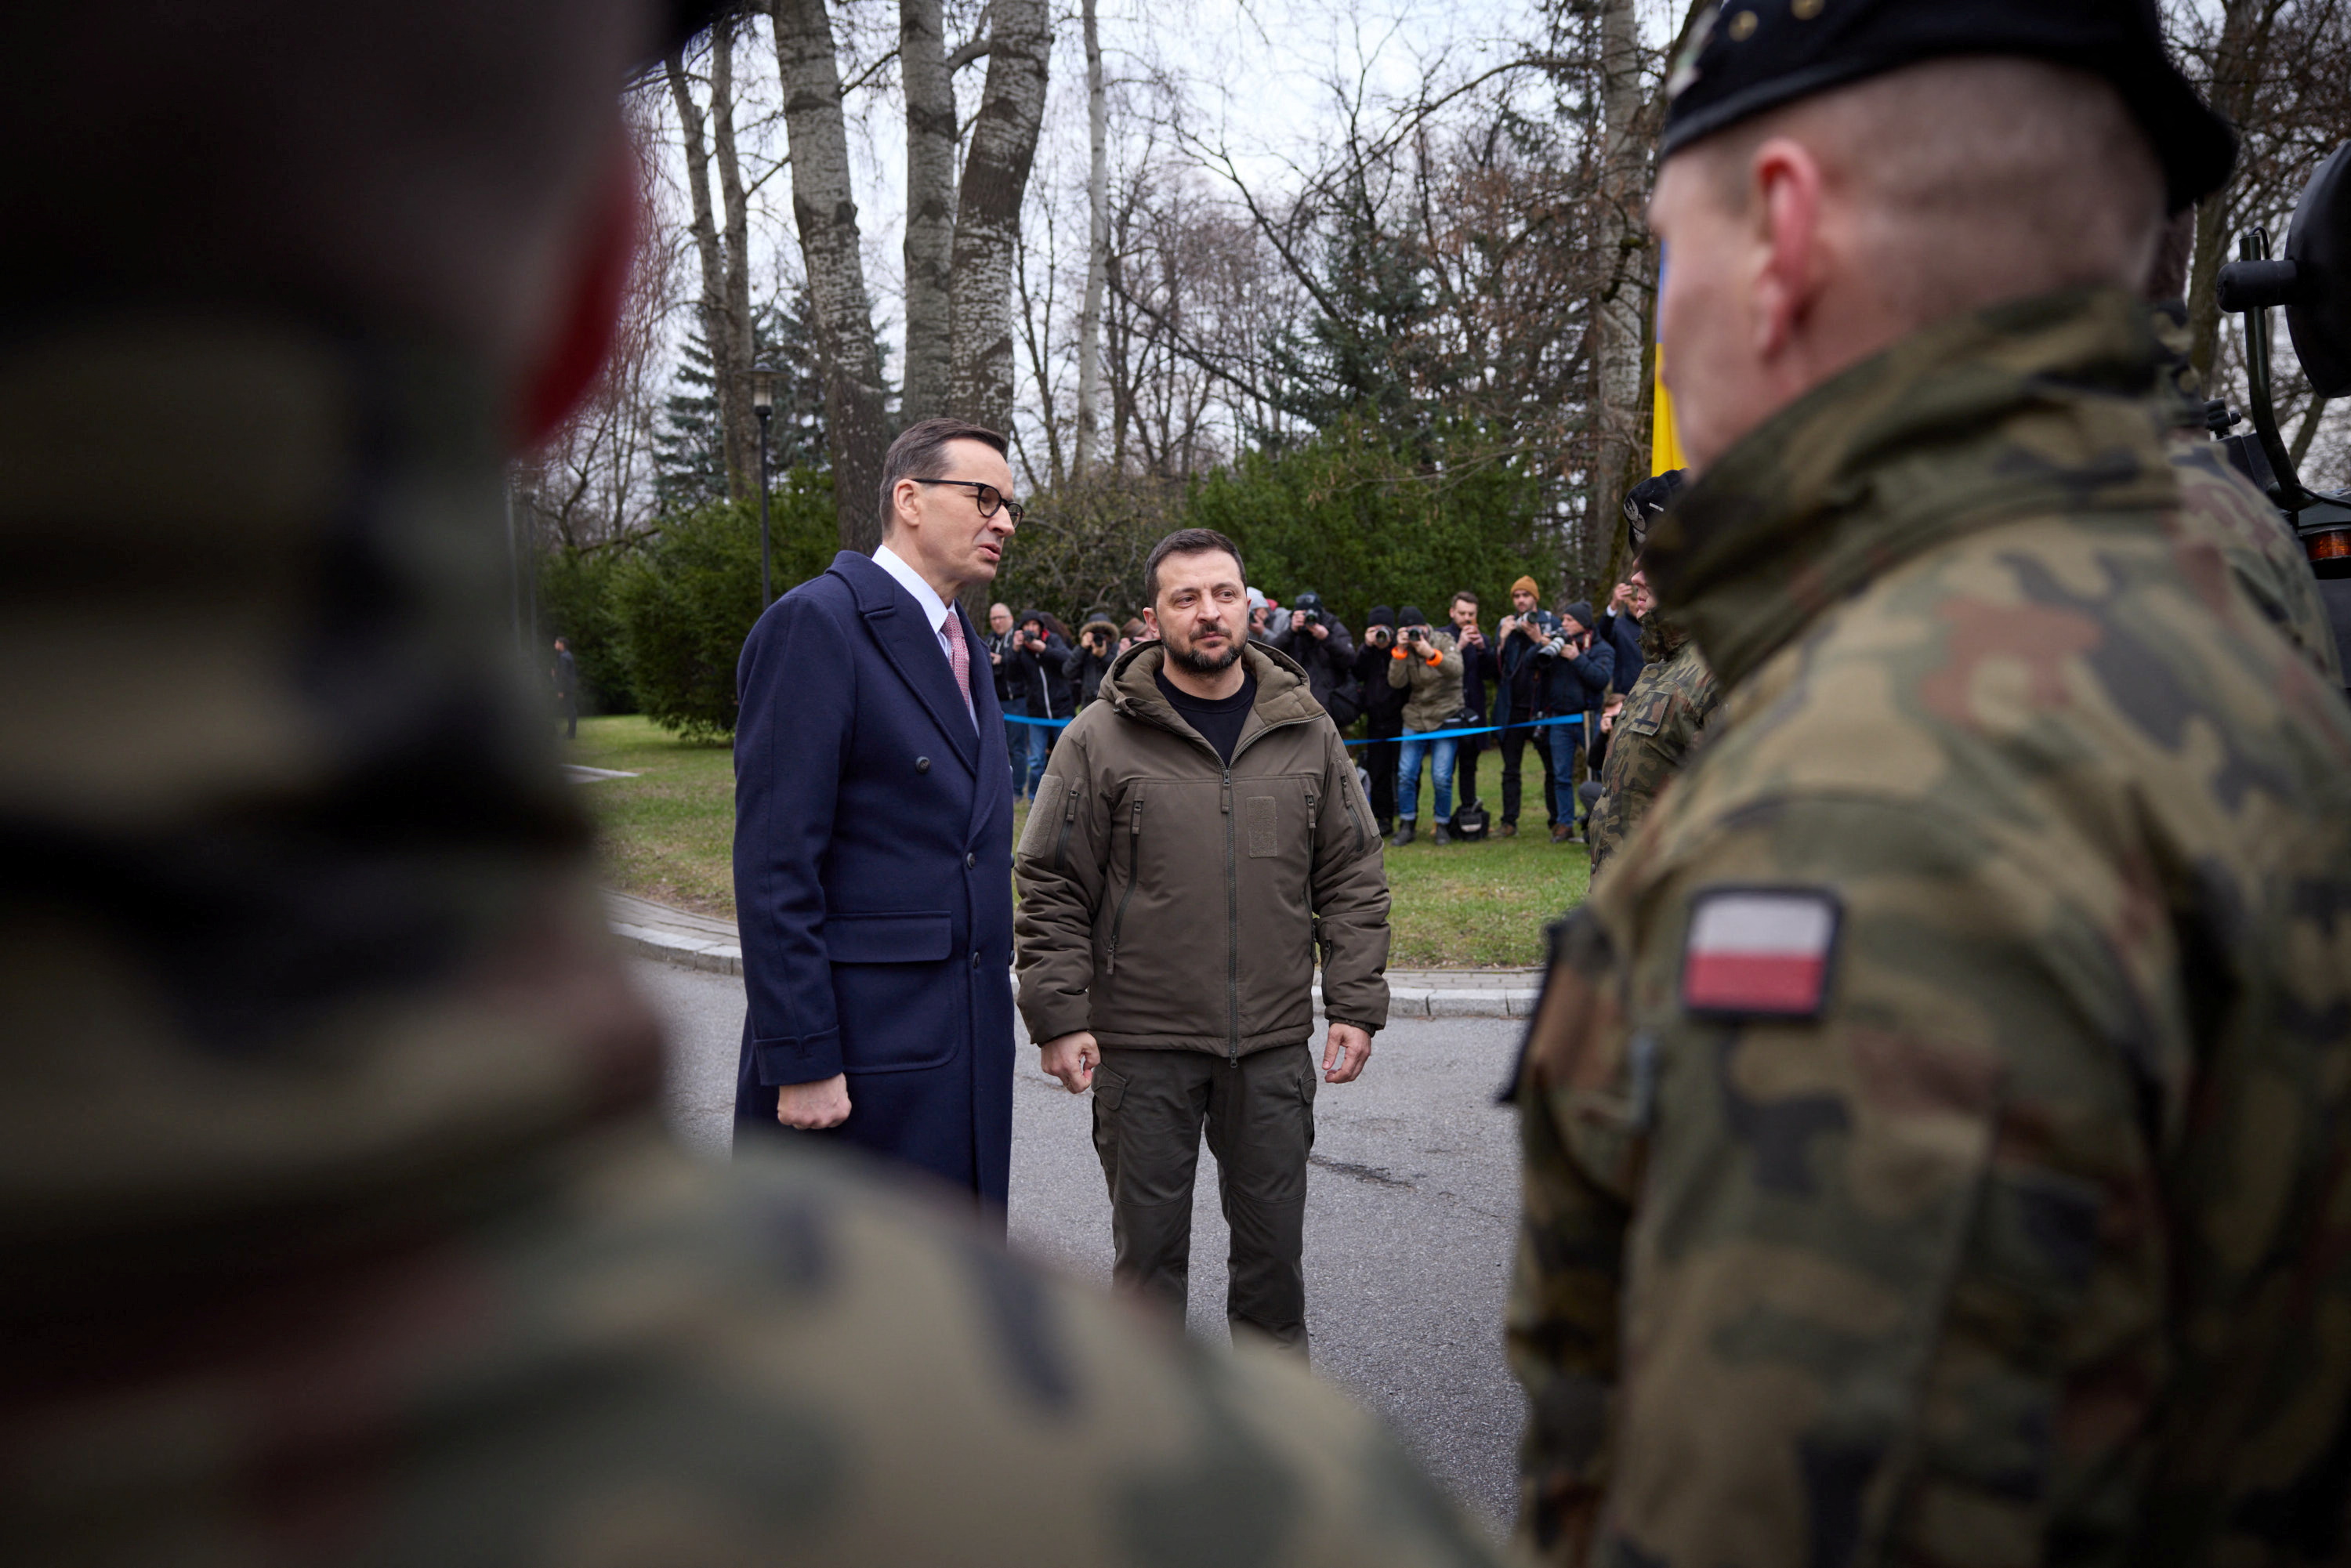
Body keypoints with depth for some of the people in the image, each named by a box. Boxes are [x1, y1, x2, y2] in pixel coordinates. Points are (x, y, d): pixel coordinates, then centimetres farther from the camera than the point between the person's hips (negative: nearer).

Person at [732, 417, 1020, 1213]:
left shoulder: (958, 640, 17)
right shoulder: (816, 622, -11)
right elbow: (774, 864, -17)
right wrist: (799, 1062, -19)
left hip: (963, 1045, 9)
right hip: (863, 1056, -8)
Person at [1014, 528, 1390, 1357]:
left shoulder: (1307, 733, 5)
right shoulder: (1101, 738, -4)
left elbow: (1353, 879, 8)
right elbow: (1050, 890, -3)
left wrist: (1356, 1005, 2)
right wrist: (1059, 1018, -9)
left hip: (1274, 1043, 2)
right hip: (1142, 1044, -2)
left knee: (1274, 1240, 12)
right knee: (1149, 1241, 10)